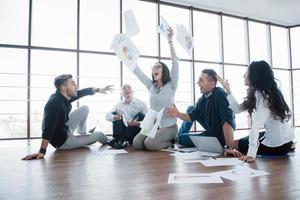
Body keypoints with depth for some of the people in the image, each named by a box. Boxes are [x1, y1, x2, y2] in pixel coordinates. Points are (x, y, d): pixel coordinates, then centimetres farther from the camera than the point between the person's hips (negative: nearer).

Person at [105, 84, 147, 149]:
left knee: (141, 115, -28)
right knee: (115, 113, -9)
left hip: (137, 130, -3)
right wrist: (114, 117, -27)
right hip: (127, 128, 3)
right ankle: (120, 138, -24)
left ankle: (124, 139, -27)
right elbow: (107, 116, -3)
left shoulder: (141, 104, -7)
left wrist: (138, 123, -33)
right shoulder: (120, 104, 3)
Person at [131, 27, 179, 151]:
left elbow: (175, 62, -14)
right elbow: (136, 70, 8)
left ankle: (170, 142, 2)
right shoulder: (151, 86, 9)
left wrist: (170, 41, -20)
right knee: (137, 144, -16)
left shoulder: (171, 85, -3)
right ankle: (163, 140, 9)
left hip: (168, 126, -5)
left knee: (149, 144, -27)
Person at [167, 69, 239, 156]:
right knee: (190, 109, 7)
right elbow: (192, 116, 3)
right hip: (210, 131, 7)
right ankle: (178, 136, 24)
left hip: (219, 136, -7)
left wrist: (230, 147, -44)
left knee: (182, 138, -4)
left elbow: (227, 121, -39)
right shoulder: (203, 98, -4)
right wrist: (178, 114, -17)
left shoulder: (219, 95, -29)